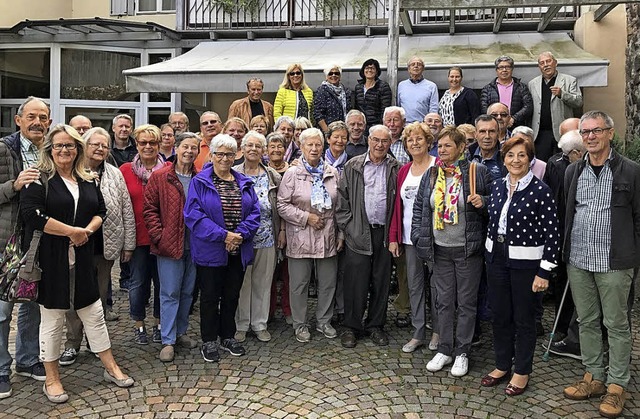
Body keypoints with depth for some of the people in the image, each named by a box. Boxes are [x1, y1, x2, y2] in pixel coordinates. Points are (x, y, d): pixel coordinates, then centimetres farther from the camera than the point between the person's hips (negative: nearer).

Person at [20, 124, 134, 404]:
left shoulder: (87, 180, 10)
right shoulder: (39, 179, -7)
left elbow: (101, 210, 13)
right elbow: (31, 213, -19)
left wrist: (87, 230, -7)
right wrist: (72, 231, -17)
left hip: (82, 258, 5)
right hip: (49, 260, -5)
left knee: (94, 313, 11)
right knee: (52, 318, 6)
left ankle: (111, 368, 23)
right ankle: (51, 380, 21)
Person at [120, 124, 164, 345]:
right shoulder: (126, 170, 0)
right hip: (138, 236, 0)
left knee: (162, 281, 10)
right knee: (138, 283, 10)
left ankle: (159, 323, 27)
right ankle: (139, 325, 27)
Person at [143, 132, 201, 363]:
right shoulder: (160, 177, -4)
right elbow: (149, 209, -3)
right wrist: (159, 236, -11)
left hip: (195, 245, 4)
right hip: (169, 245, -3)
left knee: (188, 292, 14)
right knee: (170, 293, 2)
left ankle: (180, 332, 30)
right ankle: (168, 341, 12)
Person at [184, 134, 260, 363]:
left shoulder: (245, 183, 8)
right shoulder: (199, 182, -5)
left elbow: (254, 213, 3)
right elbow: (193, 215, -14)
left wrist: (240, 234, -15)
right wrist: (223, 235, -20)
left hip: (238, 252, 4)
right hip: (210, 252, -4)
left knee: (232, 296, 15)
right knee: (210, 296, 7)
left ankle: (228, 337, 31)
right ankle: (209, 341, 22)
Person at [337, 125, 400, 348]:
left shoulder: (395, 168, 7)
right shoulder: (353, 166, 4)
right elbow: (343, 198, 4)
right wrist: (346, 226, -3)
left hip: (385, 233, 2)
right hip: (358, 233, -1)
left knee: (381, 281, 9)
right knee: (355, 281, 1)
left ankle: (375, 325, 24)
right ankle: (351, 327, 15)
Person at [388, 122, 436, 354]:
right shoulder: (404, 171, 12)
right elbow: (398, 205, 12)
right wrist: (393, 237, 6)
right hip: (409, 237, 5)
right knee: (414, 285, 10)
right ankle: (418, 333, 20)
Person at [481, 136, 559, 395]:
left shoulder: (540, 191, -13)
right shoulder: (497, 186, 5)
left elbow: (551, 234, -13)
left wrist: (544, 272, -14)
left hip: (525, 262, -5)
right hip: (496, 258, 5)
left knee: (523, 318, 9)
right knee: (499, 315, 15)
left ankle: (522, 372, 25)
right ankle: (502, 366, 31)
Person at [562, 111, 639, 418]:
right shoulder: (573, 171, 9)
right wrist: (565, 251, 7)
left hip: (614, 263, -4)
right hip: (578, 261, 4)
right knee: (587, 321, 13)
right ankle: (593, 377, 27)